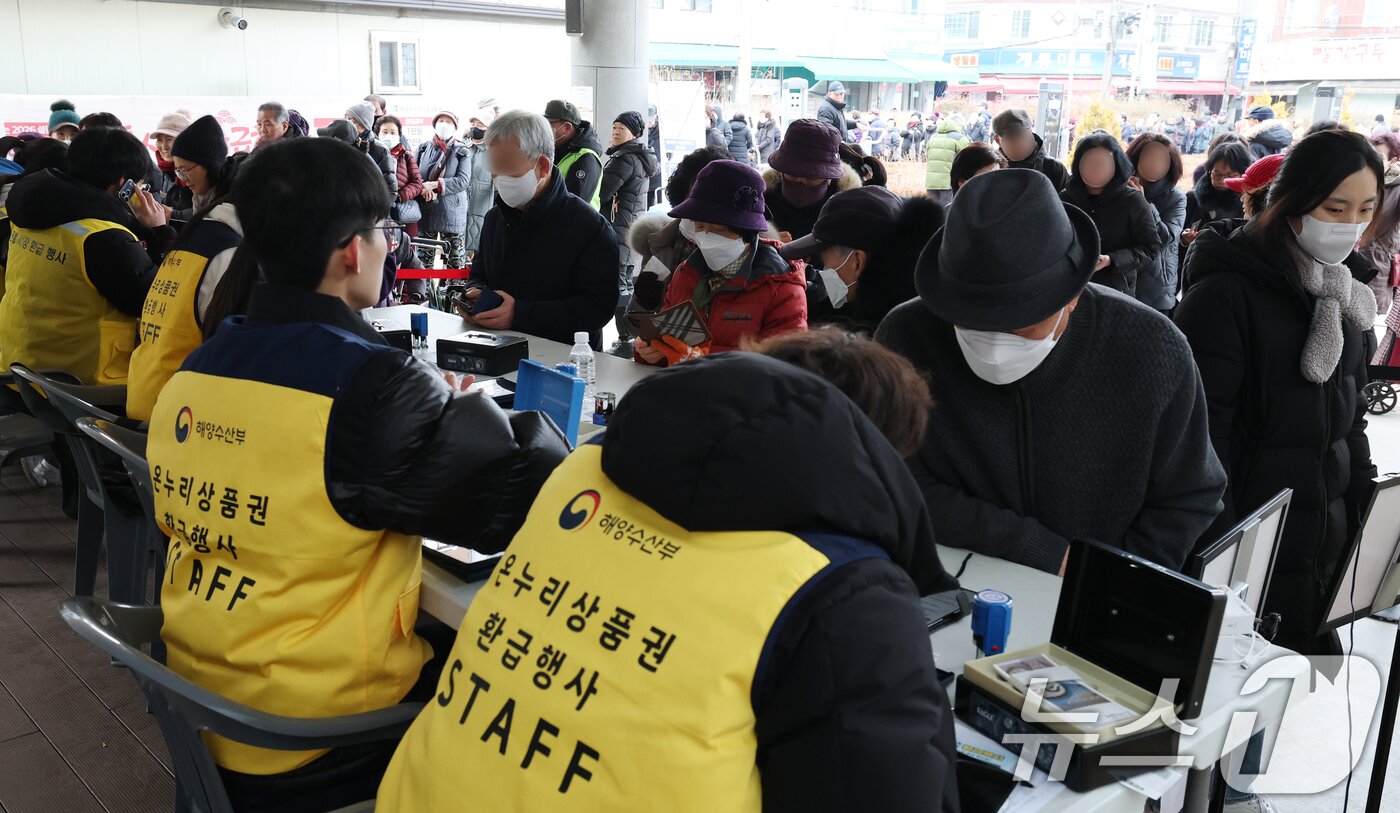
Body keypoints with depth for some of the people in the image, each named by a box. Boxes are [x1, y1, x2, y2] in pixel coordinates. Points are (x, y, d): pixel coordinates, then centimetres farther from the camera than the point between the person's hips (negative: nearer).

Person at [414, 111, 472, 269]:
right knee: (423, 260, 7)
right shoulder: (423, 148, 12)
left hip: (452, 212, -3)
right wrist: (424, 188, -13)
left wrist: (435, 185, -16)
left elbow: (463, 180, -9)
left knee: (456, 262, -1)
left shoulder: (462, 151, 3)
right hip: (426, 210, 3)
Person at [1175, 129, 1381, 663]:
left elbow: (1350, 414, 17)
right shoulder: (1228, 292, -15)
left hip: (1327, 545, 7)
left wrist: (1363, 512, 11)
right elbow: (1201, 430, -18)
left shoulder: (1341, 295, 9)